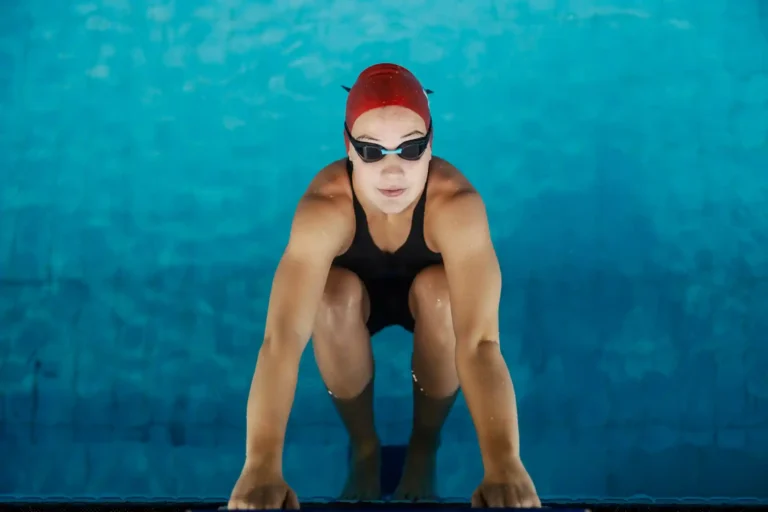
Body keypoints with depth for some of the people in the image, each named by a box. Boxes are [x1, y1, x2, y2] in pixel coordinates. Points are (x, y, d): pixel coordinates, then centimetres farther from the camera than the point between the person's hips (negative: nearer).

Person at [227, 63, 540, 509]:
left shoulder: (456, 203, -39)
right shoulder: (324, 207, -38)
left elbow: (479, 341, -49)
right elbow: (281, 339, -48)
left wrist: (504, 463, -62)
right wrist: (262, 466, -60)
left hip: (430, 303, 0)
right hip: (355, 302, 0)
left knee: (438, 288, -33)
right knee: (335, 293, -32)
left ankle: (425, 443, -7)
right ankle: (363, 445, -6)